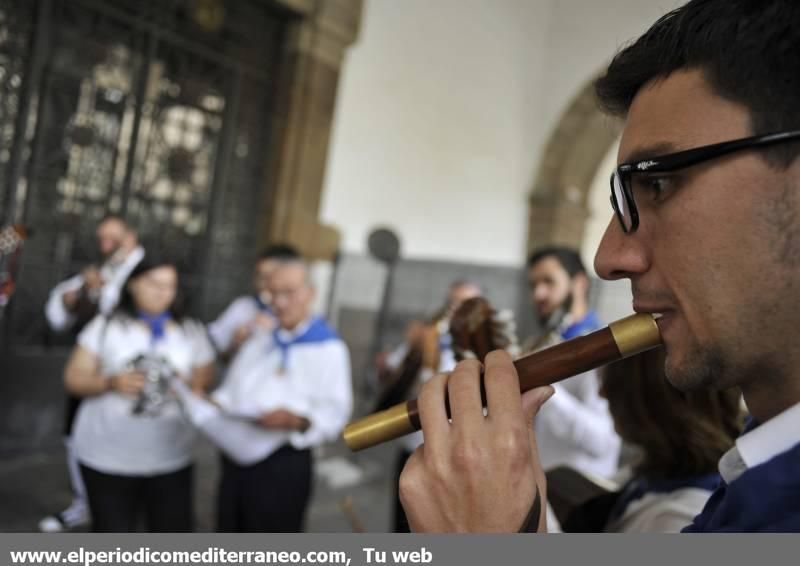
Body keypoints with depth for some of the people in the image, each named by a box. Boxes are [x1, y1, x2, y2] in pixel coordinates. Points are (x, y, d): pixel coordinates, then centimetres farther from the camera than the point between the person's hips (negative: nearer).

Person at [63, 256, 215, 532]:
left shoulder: (192, 331, 3)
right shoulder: (106, 326, -3)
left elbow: (205, 377, 7)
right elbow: (74, 378, -2)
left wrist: (194, 385, -16)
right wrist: (110, 382, -20)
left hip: (170, 458, 2)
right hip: (107, 457, -1)